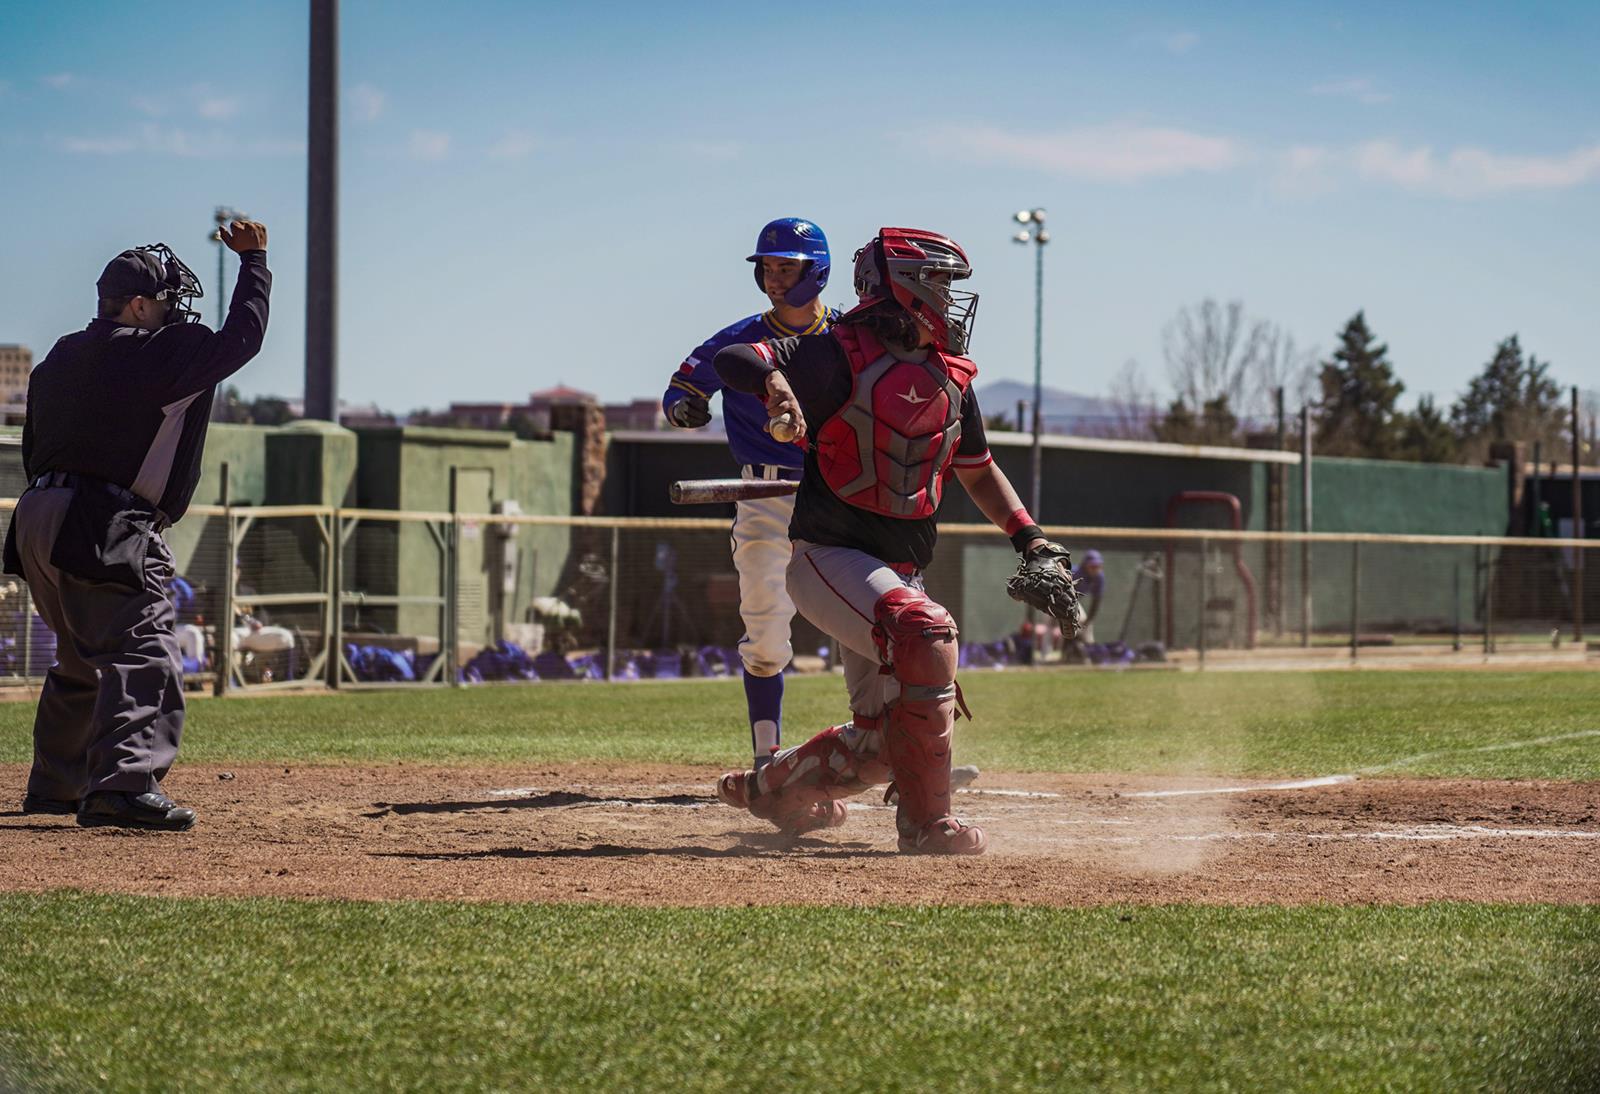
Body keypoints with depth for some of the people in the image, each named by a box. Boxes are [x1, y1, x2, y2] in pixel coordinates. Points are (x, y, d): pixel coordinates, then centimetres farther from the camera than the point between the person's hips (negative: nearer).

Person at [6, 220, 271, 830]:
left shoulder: (58, 361, 18)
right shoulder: (158, 354, -7)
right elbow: (240, 338, -4)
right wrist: (253, 260, 8)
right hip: (106, 528, -9)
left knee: (83, 660, 24)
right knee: (143, 655, -16)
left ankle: (55, 786, 34)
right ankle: (124, 787, -33)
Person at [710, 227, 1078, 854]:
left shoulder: (950, 378, 10)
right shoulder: (844, 355, -11)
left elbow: (978, 471, 22)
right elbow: (732, 360, -22)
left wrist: (1033, 542, 9)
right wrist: (774, 381, -45)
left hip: (900, 575, 8)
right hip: (830, 559, -8)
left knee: (882, 741, 10)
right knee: (925, 632, -32)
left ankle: (773, 787, 39)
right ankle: (927, 823, -24)